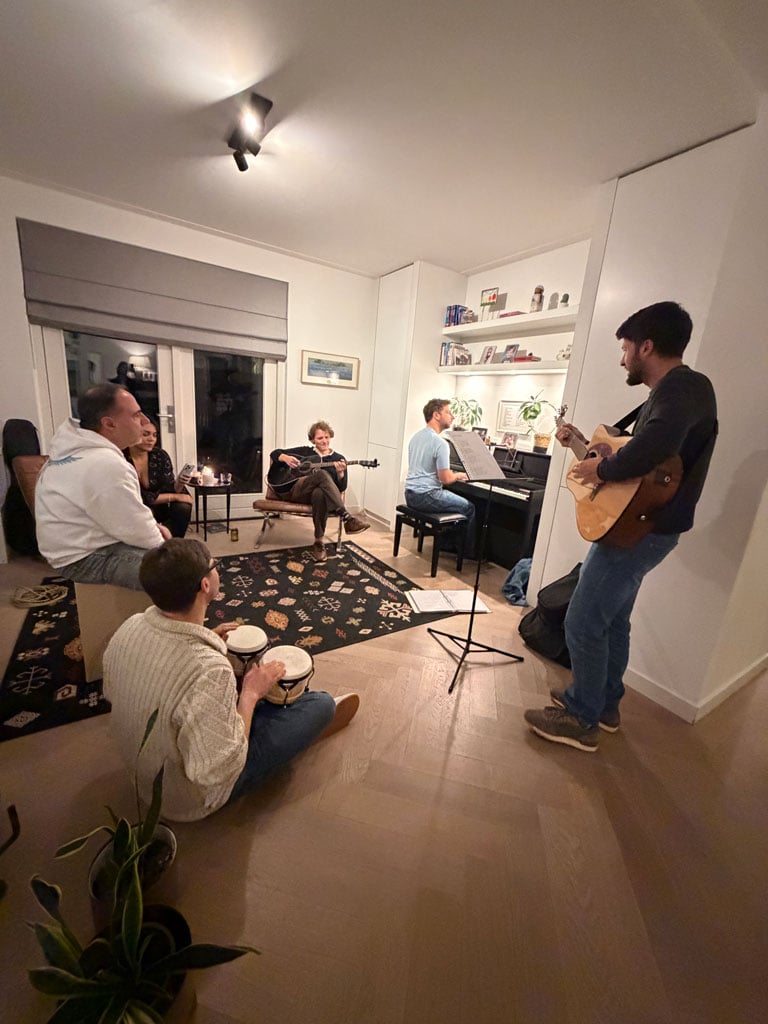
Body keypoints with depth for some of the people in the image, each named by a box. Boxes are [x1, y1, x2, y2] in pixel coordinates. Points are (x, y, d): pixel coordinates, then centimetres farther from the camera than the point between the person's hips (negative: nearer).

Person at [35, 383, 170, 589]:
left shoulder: (76, 447, 5)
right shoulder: (105, 464, -30)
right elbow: (136, 529, -24)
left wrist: (152, 526, 5)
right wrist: (160, 542, -5)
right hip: (86, 559, -11)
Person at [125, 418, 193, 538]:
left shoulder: (160, 456, -8)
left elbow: (170, 489, -6)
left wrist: (179, 483, -29)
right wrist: (175, 496, -20)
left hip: (158, 507, 3)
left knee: (183, 507, -24)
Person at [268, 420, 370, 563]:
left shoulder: (338, 459, 15)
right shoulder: (305, 451, 18)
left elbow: (341, 488, 5)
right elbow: (275, 453, 20)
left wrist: (340, 473, -16)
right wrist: (285, 458, -3)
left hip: (316, 494, 0)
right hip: (293, 491, 0)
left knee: (320, 493, -42)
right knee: (321, 474, -34)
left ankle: (318, 542, -33)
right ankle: (347, 518, -46)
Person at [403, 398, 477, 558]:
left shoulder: (416, 436, 9)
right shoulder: (440, 443, -19)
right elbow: (445, 479, -19)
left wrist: (448, 473, 19)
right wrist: (458, 475, 2)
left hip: (410, 494, 9)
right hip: (426, 496, -9)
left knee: (456, 502, 32)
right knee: (469, 508, 11)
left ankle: (445, 542, 37)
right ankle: (468, 552, 22)